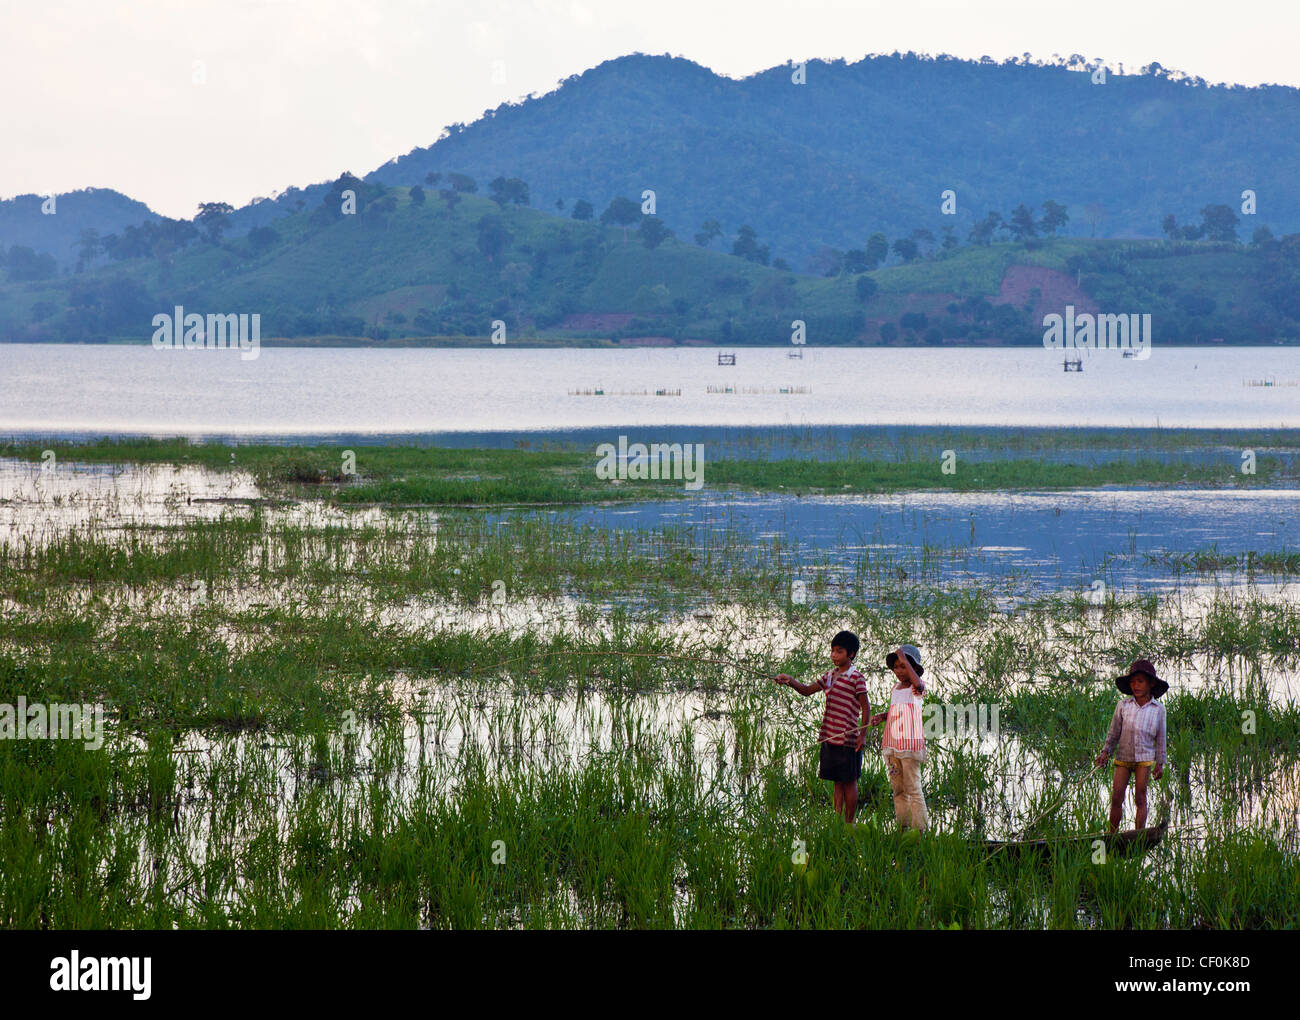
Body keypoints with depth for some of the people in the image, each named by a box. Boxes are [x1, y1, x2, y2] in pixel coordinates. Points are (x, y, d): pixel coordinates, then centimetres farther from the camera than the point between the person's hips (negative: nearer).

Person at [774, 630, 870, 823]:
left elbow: (865, 707, -7)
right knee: (837, 782, 10)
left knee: (849, 780, 1)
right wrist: (790, 681, 0)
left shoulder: (856, 678, -6)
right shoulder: (829, 676, 15)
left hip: (847, 737, -7)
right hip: (830, 736, 7)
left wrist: (862, 733, -12)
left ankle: (849, 823, 6)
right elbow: (807, 690, 18)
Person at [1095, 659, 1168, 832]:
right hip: (1123, 757, 1)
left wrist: (1160, 763, 9)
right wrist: (1106, 751, 2)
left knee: (1140, 798, -1)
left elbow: (1160, 738, 9)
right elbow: (1114, 732, 10)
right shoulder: (1123, 706, 2)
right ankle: (1112, 834, 5)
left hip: (1145, 758, -1)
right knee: (1116, 797, -3)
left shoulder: (1158, 709, 2)